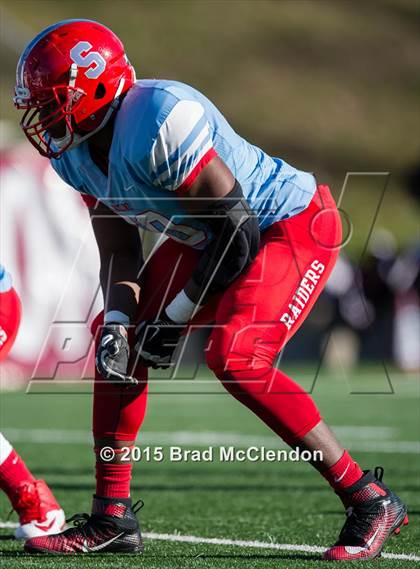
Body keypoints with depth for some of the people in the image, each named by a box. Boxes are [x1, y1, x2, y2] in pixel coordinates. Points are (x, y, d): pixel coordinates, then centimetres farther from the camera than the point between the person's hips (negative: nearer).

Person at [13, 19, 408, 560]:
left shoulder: (158, 121, -32)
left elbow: (237, 229, -28)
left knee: (234, 357, -26)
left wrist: (175, 316, -19)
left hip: (292, 226, -10)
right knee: (118, 342, 2)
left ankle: (370, 501, -17)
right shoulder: (76, 152, -4)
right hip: (208, 238, 10)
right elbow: (118, 254, 4)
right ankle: (111, 517, 10)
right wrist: (118, 322, -15)